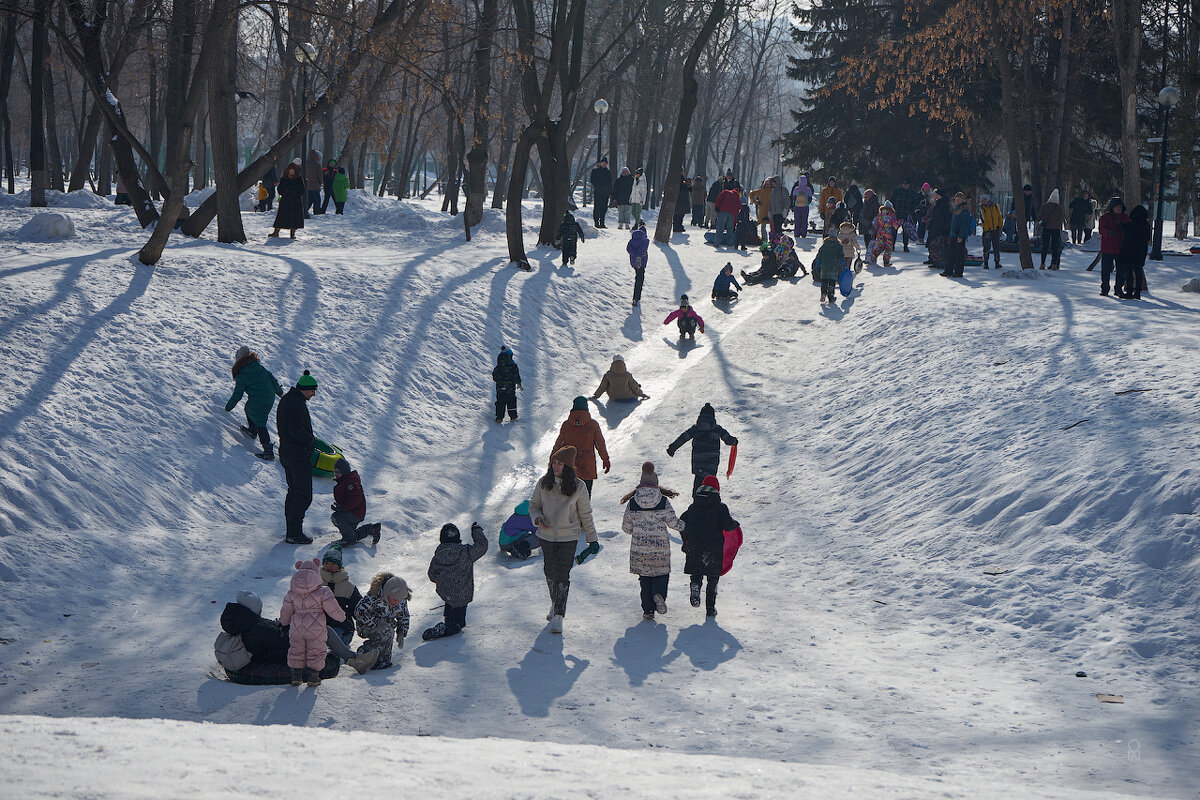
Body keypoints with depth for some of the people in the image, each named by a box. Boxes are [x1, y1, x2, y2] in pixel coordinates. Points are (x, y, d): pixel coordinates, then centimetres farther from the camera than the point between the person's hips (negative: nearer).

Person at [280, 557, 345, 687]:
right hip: (316, 629, -3)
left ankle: (296, 676, 19)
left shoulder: (292, 594, 4)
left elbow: (286, 611, 15)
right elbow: (333, 609, -6)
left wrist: (283, 622, 36)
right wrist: (341, 616, 15)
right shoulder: (322, 592, -8)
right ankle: (313, 677, 8)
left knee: (296, 652, 19)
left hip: (296, 628, 3)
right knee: (316, 652, 11)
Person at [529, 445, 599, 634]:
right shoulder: (543, 483, -2)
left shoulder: (578, 487, -8)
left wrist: (592, 539, 5)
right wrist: (538, 518, -13)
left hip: (568, 537, -3)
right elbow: (534, 504, 9)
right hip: (546, 536, 3)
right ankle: (555, 604, 38)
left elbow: (585, 515, 1)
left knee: (562, 575, -9)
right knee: (550, 572, 14)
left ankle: (558, 616, -7)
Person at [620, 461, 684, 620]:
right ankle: (659, 594, -13)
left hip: (639, 547, 1)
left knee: (645, 578, 13)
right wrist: (684, 526, 14)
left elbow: (626, 527, 3)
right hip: (661, 547, -1)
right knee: (662, 573, 16)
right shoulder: (663, 501, -8)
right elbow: (673, 522, -8)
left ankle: (648, 610, 11)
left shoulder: (632, 503, -4)